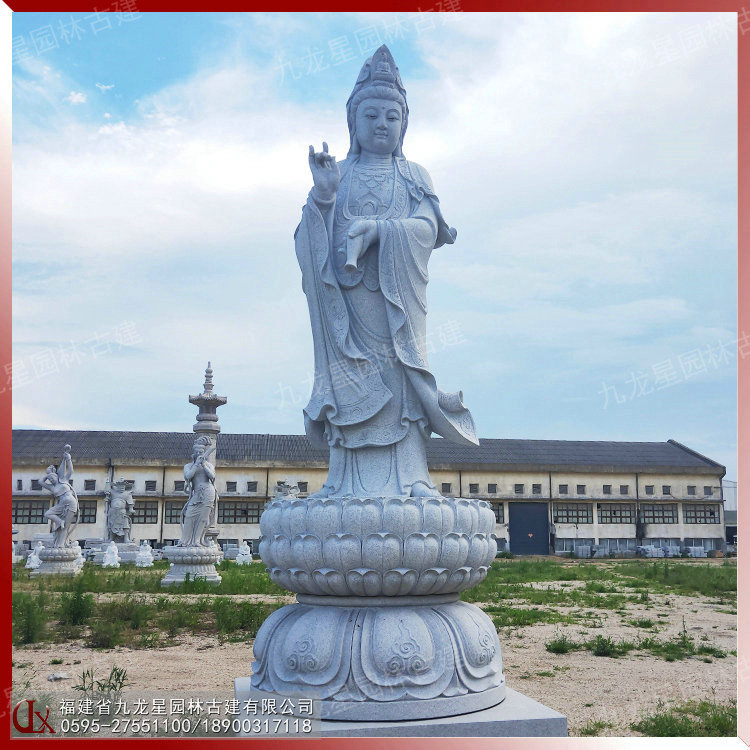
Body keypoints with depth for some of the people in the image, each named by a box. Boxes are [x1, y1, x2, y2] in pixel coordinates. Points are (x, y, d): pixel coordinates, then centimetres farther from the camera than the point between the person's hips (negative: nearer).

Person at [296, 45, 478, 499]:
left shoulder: (415, 177, 19)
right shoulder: (337, 175, 20)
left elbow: (427, 228, 0)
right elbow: (312, 239, 7)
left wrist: (376, 228, -16)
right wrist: (322, 196, -11)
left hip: (395, 296, 0)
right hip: (347, 297, 1)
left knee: (398, 376, -13)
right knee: (354, 382, -9)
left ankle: (407, 480, -14)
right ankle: (353, 483, -10)